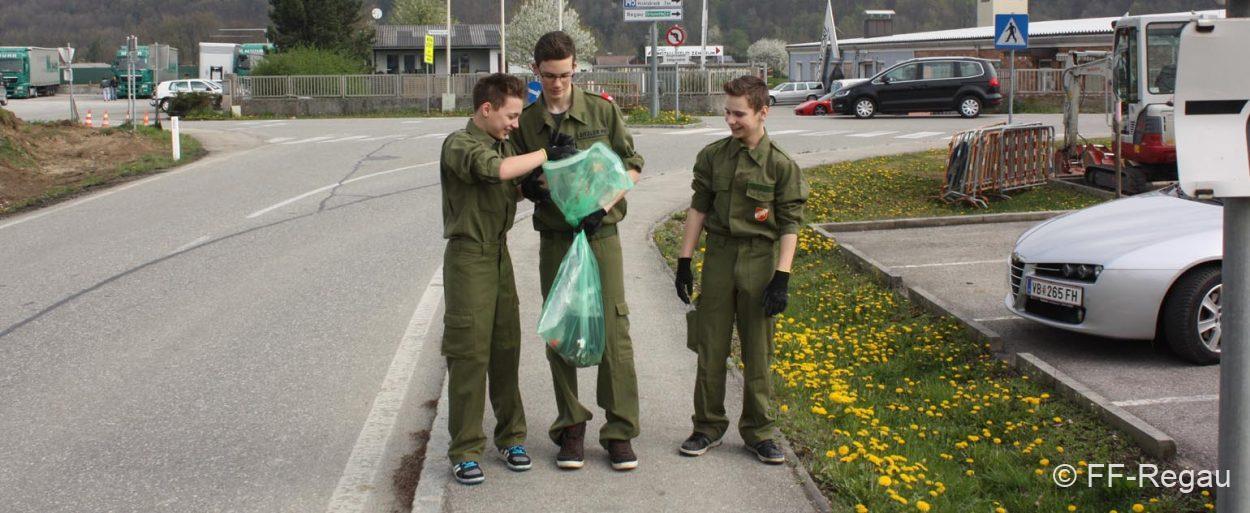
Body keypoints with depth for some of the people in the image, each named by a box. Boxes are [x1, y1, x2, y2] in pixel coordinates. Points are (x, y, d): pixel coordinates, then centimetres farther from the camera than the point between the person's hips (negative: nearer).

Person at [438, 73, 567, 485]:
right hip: (468, 255, -7)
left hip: (499, 254, 8)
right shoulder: (459, 145, -13)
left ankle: (510, 436, 22)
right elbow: (496, 170, -32)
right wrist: (546, 153, -24)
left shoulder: (503, 145, 12)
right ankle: (465, 450, 2)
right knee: (469, 354, -4)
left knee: (506, 348, 11)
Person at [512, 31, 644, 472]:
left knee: (613, 331, -5)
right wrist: (531, 187, -13)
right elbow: (519, 181, 11)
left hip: (601, 235, -2)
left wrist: (604, 206, -10)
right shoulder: (526, 122, 3)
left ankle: (619, 431, 3)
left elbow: (631, 163, 4)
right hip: (555, 238, 2)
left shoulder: (602, 111, -1)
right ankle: (571, 427, 17)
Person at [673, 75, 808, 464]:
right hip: (719, 257, 2)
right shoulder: (713, 156, 2)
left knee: (758, 353, 5)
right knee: (710, 348, 6)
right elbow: (698, 209, 7)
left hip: (760, 261, -2)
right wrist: (684, 262, 4)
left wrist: (781, 278, -11)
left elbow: (790, 225, -5)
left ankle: (757, 431, 18)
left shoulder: (781, 165, -6)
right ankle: (708, 426, 19)